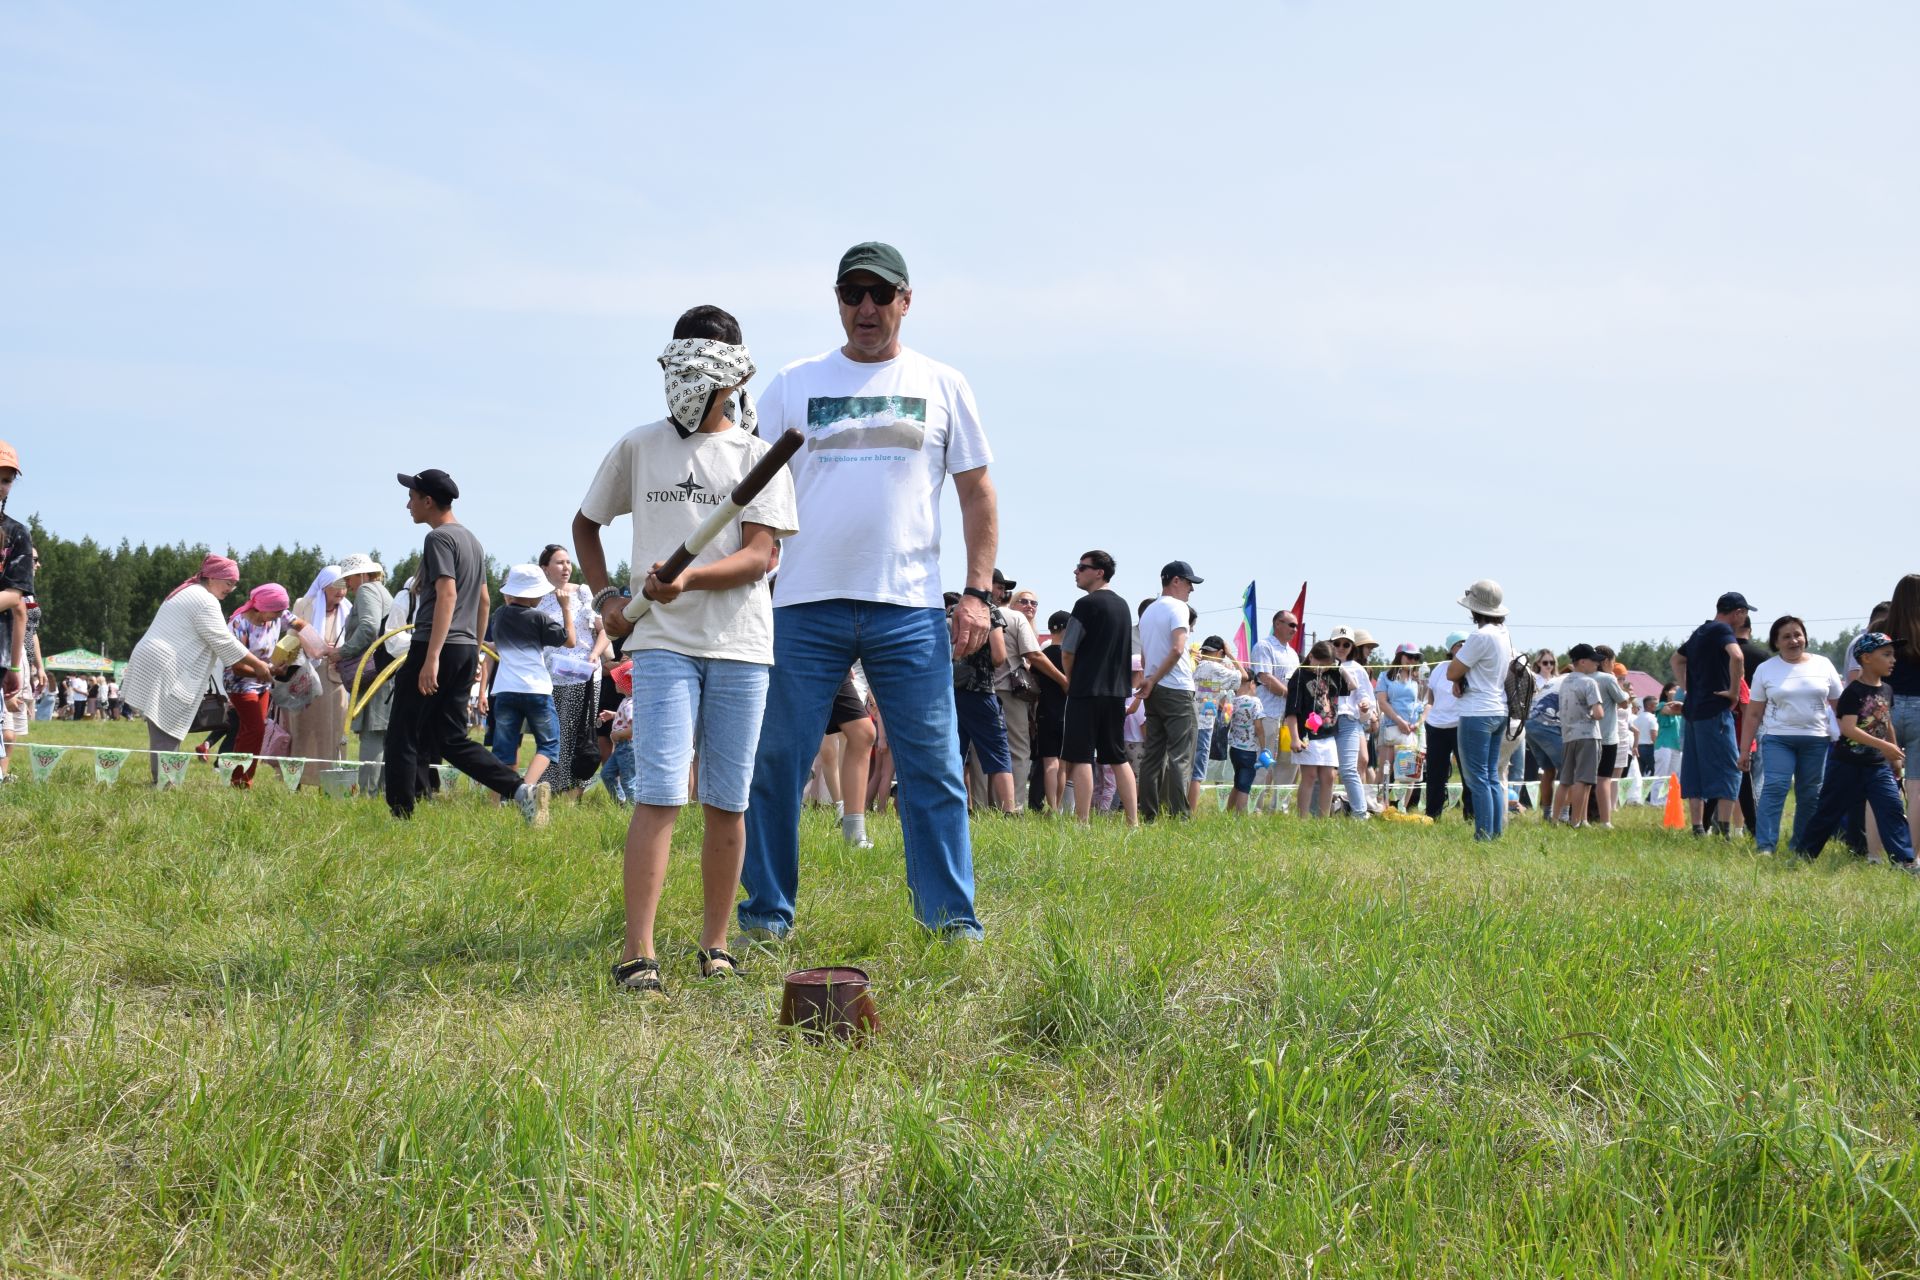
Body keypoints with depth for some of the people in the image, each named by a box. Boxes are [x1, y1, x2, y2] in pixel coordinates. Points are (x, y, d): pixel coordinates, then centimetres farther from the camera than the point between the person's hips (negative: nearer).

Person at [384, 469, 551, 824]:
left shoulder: (439, 538, -10)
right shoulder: (472, 540, 18)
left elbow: (447, 594, -21)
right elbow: (483, 600, 22)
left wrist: (431, 658, -26)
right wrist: (476, 653, 27)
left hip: (436, 647, -9)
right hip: (466, 649, 9)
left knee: (402, 737, -1)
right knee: (452, 740, 9)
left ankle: (401, 817, -1)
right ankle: (522, 789, -5)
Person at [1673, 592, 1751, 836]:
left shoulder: (1700, 631, 18)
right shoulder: (1722, 630, -9)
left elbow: (1677, 658, 34)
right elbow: (1736, 656, -28)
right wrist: (1734, 691, -18)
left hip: (1692, 709, 9)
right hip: (1715, 710, -9)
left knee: (1695, 771, 9)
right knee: (1728, 769, -6)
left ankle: (1698, 828, 11)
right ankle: (1723, 830, -12)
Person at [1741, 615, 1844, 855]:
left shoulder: (1823, 665, 6)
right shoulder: (1765, 669, 4)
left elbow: (1839, 705, 9)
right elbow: (1753, 714, 5)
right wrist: (1744, 750, 1)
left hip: (1816, 740, 2)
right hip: (1777, 739, -2)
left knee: (1810, 795, 5)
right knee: (1774, 788, -15)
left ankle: (1801, 845, 18)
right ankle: (1765, 845, -16)